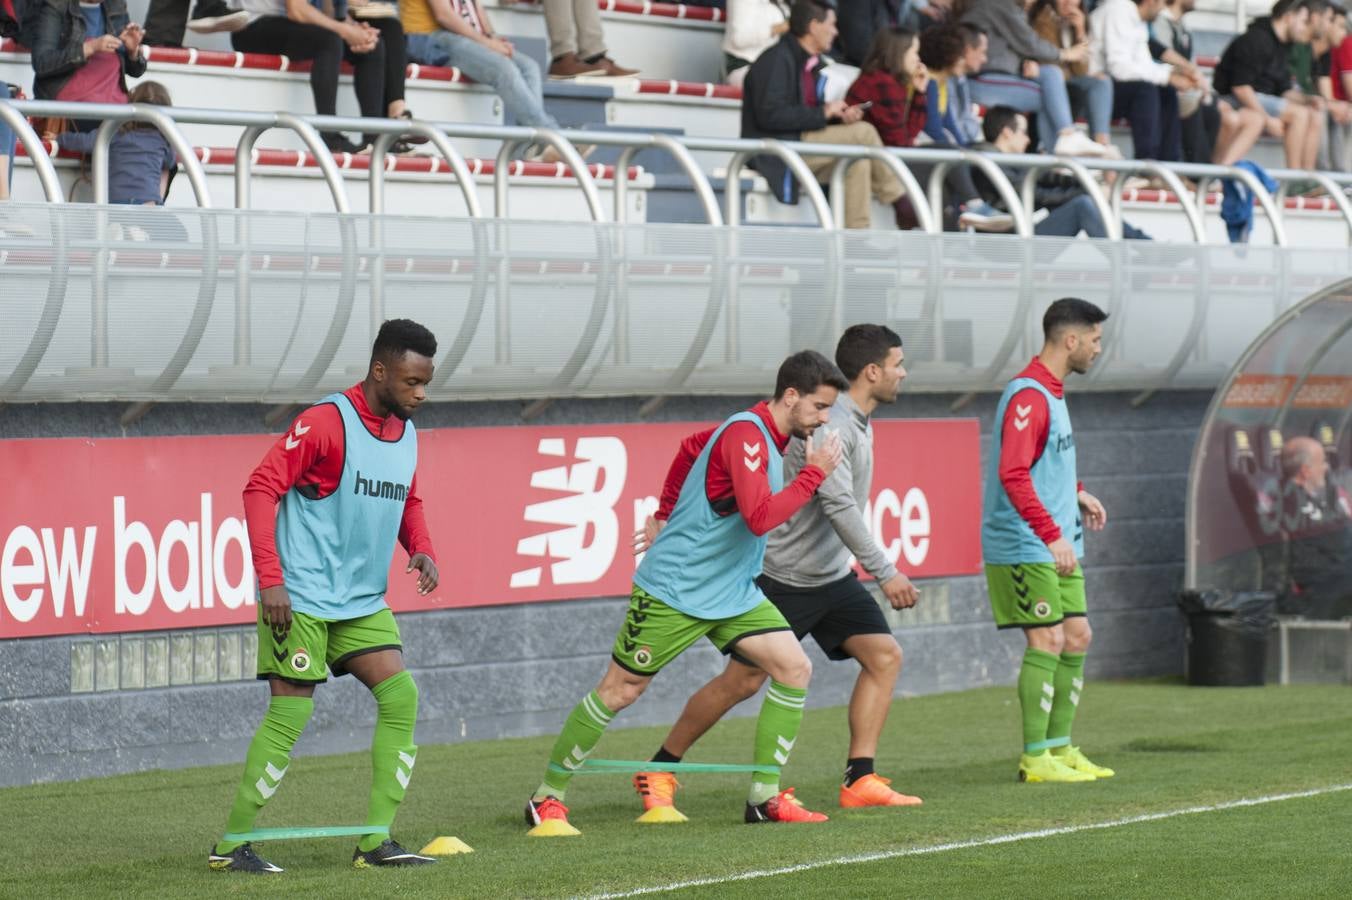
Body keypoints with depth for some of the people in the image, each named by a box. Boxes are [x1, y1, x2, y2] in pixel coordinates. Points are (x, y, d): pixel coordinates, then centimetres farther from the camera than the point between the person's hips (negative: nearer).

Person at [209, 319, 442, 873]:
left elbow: (408, 500, 25)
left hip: (363, 600, 8)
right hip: (302, 596, -8)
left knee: (401, 696, -3)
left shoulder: (406, 433, 10)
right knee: (290, 713, -8)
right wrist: (270, 579, -22)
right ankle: (231, 845, 1)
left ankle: (376, 841, 2)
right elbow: (261, 489, -16)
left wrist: (420, 549, 4)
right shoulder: (325, 423, -14)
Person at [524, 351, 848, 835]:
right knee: (618, 691, 0)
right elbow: (760, 517, -33)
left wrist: (665, 514, 25)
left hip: (732, 594, 9)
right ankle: (546, 800, 12)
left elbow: (690, 447, 23)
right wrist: (814, 473, -25)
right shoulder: (744, 435, -22)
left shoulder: (759, 434, 7)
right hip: (674, 590, -9)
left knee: (794, 669, -5)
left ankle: (765, 797, 1)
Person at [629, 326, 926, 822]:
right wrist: (885, 573, -32)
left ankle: (859, 781, -5)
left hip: (832, 577, 9)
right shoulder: (830, 425, -21)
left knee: (885, 655, -6)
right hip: (785, 576, -9)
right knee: (742, 679, -3)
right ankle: (659, 772, 12)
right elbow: (839, 506, -29)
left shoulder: (858, 423, 9)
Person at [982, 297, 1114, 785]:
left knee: (1077, 638, 11)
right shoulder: (1028, 395, -18)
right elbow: (1013, 474, -27)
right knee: (1047, 640, -9)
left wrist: (1076, 494, 24)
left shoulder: (1053, 391, 15)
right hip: (1025, 546, -10)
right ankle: (1035, 758, -5)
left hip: (1057, 547, 10)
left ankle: (1060, 748, 18)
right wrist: (1052, 535, -30)